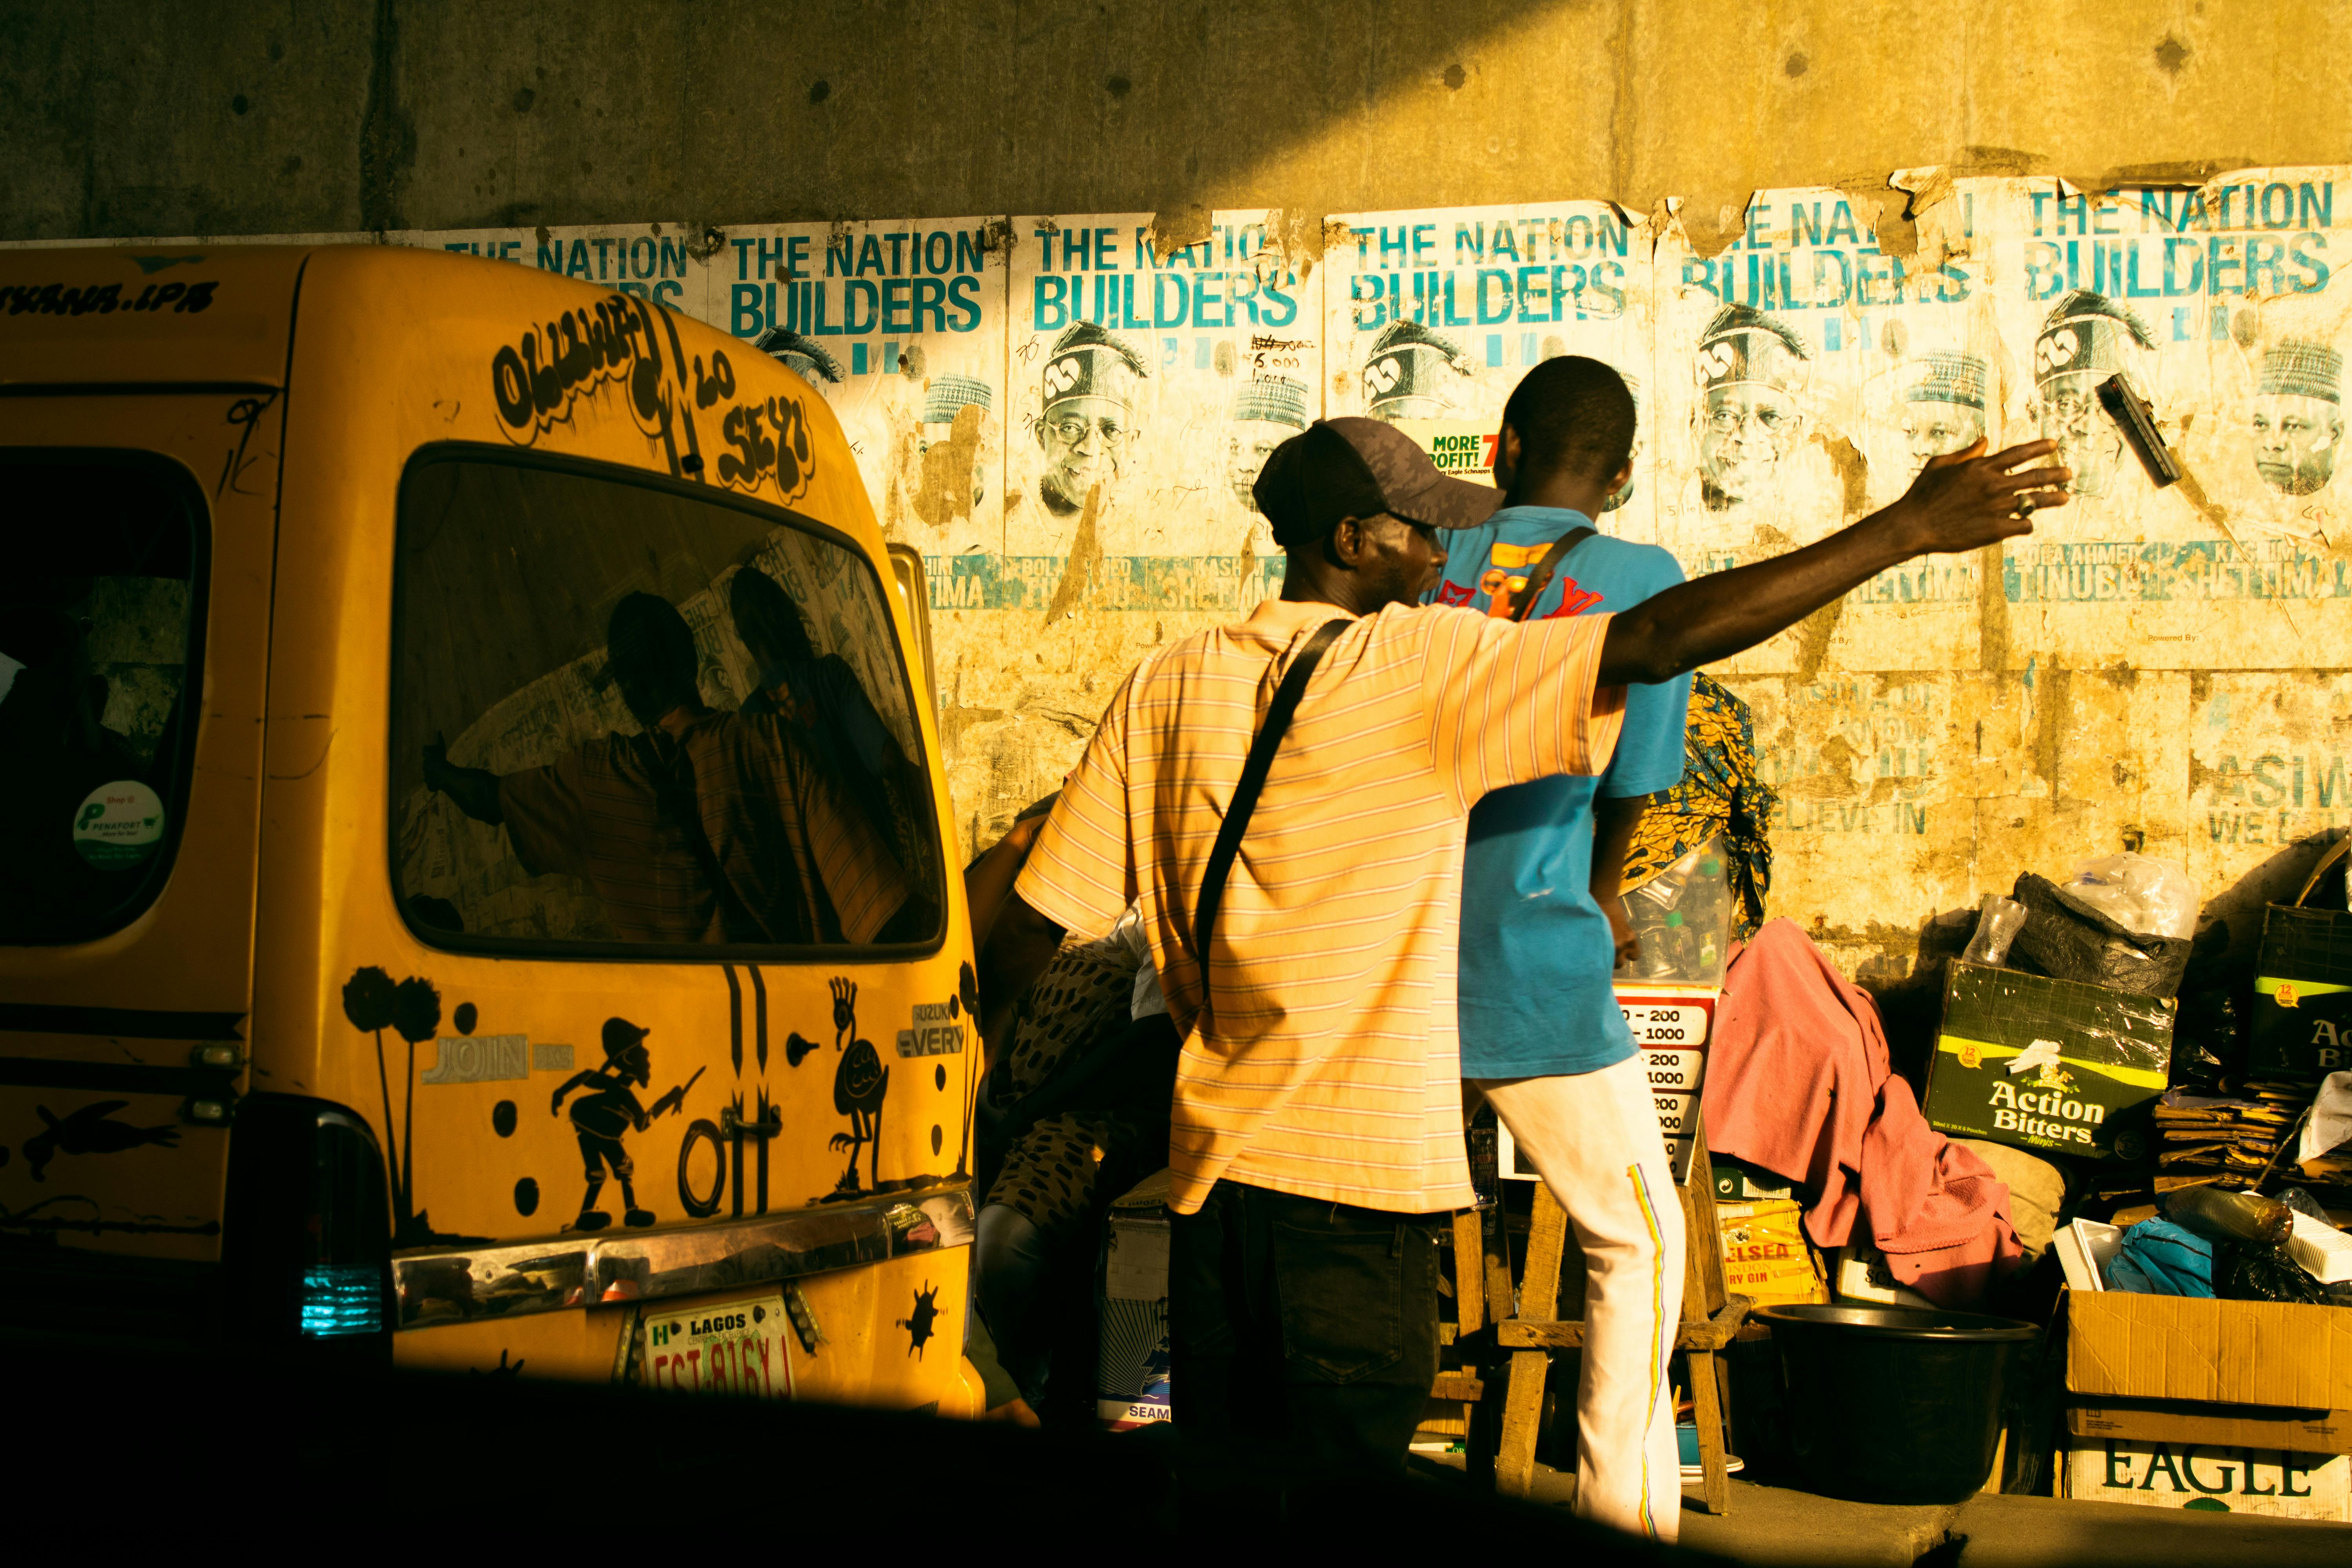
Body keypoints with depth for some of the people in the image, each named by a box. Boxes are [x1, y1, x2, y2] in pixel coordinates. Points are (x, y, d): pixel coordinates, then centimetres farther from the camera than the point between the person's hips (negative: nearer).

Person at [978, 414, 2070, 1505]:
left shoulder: (1167, 688, 5)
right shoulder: (1416, 666, -9)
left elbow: (1033, 922, 4)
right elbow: (1661, 643, -16)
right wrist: (1908, 528, -13)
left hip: (1212, 1163, 6)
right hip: (1355, 1170, -5)